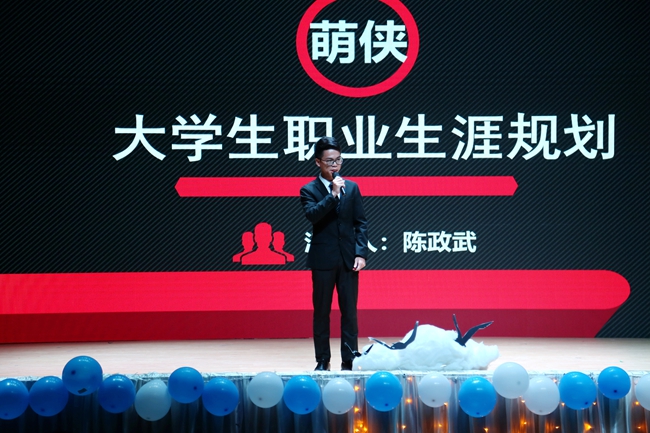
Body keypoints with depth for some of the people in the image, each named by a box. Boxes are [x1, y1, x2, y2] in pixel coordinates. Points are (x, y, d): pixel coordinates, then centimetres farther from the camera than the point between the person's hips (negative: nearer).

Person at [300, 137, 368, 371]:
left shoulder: (351, 187, 9)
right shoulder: (309, 190, 1)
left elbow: (361, 223, 7)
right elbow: (312, 215, -17)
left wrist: (361, 253, -2)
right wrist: (333, 194, -21)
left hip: (348, 259, 2)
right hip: (323, 259, -2)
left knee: (349, 310, 2)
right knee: (321, 311, 4)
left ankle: (349, 360, 8)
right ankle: (323, 360, 12)